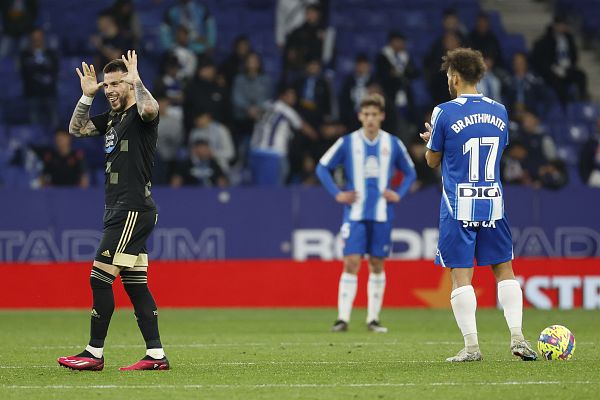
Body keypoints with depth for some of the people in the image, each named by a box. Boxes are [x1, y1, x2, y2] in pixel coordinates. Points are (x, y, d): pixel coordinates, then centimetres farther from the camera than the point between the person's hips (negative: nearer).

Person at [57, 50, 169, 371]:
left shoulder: (140, 115, -9)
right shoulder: (112, 118, 17)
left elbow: (150, 109, -33)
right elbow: (76, 129, 24)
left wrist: (136, 79, -19)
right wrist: (87, 96, 12)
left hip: (133, 210, -9)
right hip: (118, 211, 9)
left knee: (100, 278, -10)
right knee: (135, 284, 7)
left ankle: (94, 354, -7)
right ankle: (156, 354, 8)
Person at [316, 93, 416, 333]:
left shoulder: (393, 144, 3)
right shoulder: (347, 143, -1)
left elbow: (410, 172, 16)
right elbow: (322, 168, 7)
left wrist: (399, 194, 2)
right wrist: (337, 194, -3)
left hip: (381, 214, 2)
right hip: (355, 213, -2)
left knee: (377, 265, 6)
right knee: (351, 263, -9)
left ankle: (373, 319, 13)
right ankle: (343, 318, -10)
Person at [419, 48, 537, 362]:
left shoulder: (445, 113, -7)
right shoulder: (499, 111, 7)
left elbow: (432, 161, 2)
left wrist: (430, 141, 26)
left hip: (458, 206, -4)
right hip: (492, 203, 4)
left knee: (461, 275, -1)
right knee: (504, 271, 11)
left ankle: (471, 345, -6)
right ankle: (517, 337, 2)